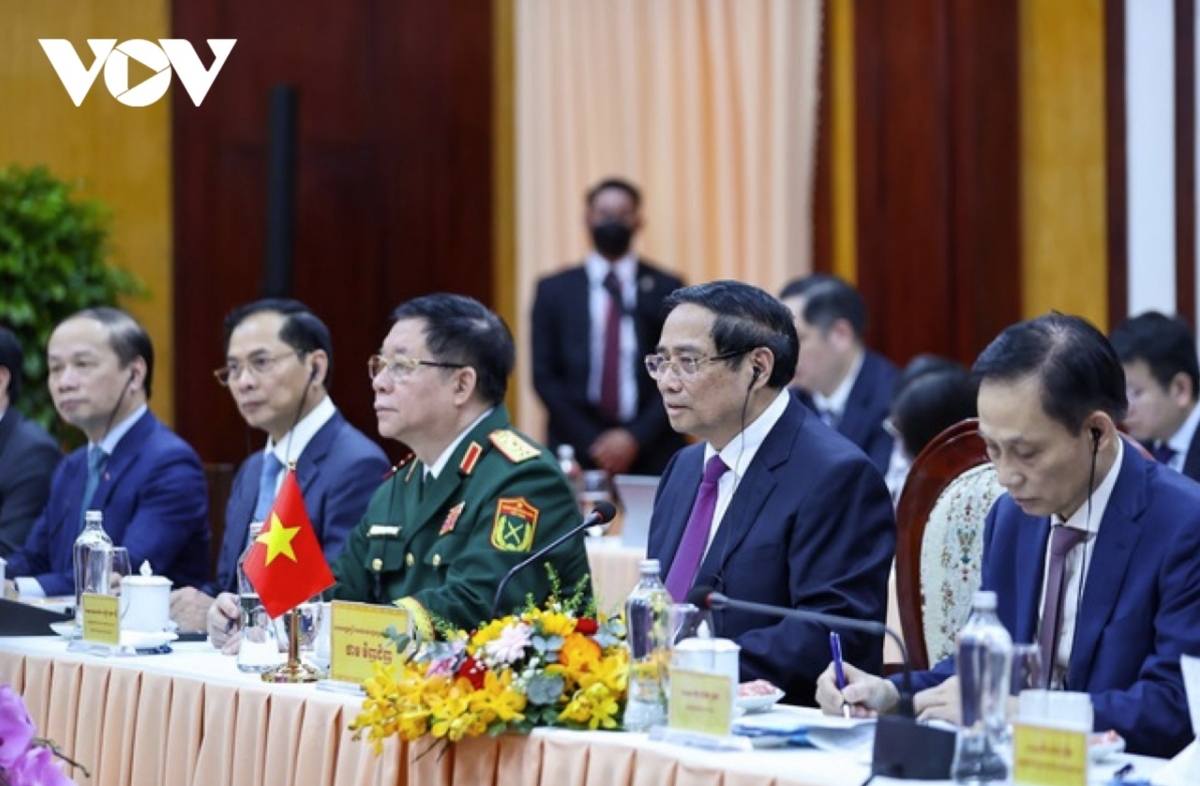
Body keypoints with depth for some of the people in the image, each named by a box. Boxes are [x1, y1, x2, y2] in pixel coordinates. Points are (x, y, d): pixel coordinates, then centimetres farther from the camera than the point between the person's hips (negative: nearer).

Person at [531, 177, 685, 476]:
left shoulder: (666, 289, 7)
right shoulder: (555, 290, 9)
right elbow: (545, 375, 4)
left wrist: (637, 437, -10)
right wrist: (591, 443, -7)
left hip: (652, 454, 0)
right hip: (576, 452, 1)